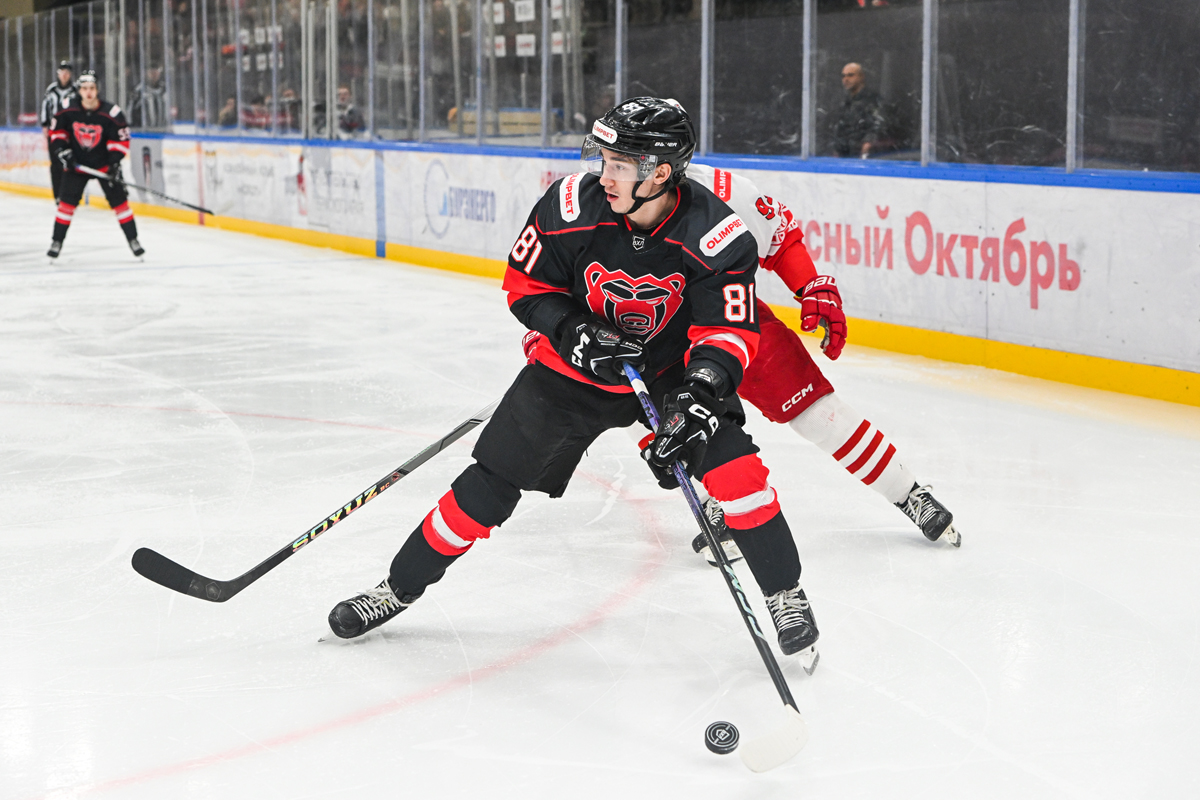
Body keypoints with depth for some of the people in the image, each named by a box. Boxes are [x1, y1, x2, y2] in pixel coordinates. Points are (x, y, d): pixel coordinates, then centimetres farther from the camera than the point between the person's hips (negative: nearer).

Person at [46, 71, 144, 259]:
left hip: (104, 163, -1)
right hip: (76, 162, 1)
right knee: (68, 200, -4)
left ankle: (132, 239, 9)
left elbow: (121, 138, -11)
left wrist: (114, 162, -18)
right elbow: (56, 129, 1)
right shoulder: (69, 110, -14)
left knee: (118, 199, -2)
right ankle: (57, 241, 5)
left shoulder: (111, 113, -20)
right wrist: (62, 150, -9)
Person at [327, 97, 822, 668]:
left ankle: (785, 596, 0)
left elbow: (729, 331, -21)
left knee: (733, 467, -20)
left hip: (669, 367, -1)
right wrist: (574, 332, -25)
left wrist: (699, 392, -38)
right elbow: (525, 284, -9)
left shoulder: (718, 235, -26)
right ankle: (400, 586, 17)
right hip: (574, 362, 1)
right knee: (491, 483, -1)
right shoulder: (572, 205, -23)